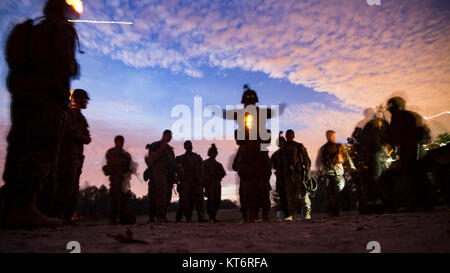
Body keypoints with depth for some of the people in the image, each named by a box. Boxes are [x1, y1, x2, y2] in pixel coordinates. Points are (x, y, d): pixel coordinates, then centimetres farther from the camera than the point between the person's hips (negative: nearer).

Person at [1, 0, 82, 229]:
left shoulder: (28, 30, 28)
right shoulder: (62, 28, 5)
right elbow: (64, 62, -10)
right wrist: (73, 68, 9)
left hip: (20, 96, 8)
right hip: (48, 97, -8)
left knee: (19, 150, 4)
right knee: (42, 151, -15)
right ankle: (25, 207, -24)